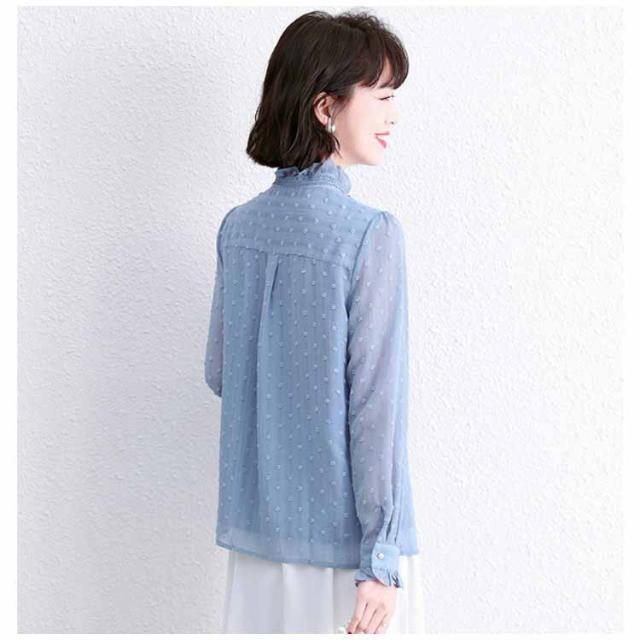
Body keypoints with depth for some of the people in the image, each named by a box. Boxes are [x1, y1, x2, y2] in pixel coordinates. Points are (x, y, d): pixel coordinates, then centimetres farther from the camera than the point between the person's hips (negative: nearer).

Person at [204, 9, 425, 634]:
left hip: (255, 521, 6)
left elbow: (218, 373, 9)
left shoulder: (238, 227, 1)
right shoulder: (370, 234, -17)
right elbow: (376, 402, -17)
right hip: (343, 533, -5)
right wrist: (383, 555, -13)